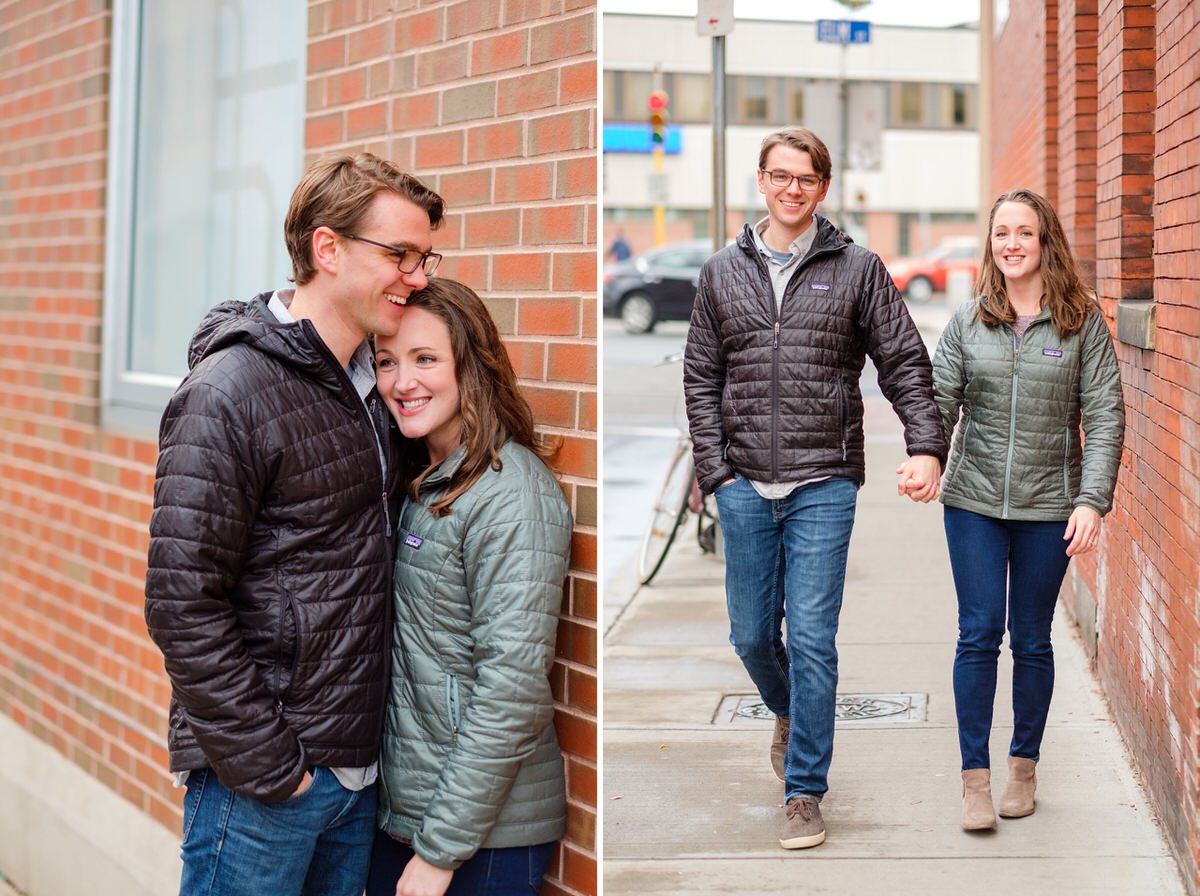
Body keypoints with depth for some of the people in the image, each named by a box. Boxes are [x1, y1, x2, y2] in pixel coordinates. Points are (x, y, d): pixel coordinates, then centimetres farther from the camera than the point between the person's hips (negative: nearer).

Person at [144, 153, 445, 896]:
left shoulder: (371, 382, 9)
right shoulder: (229, 395, -15)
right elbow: (183, 606, -18)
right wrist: (269, 768, -17)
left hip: (357, 770, 7)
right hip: (261, 779, -7)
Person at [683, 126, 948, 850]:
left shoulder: (858, 269, 3)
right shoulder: (724, 273, 9)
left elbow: (905, 363, 1)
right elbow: (701, 378, 9)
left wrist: (927, 447, -12)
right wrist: (715, 469, 0)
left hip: (824, 484, -3)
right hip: (744, 487, 3)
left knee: (812, 638, -5)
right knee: (752, 633, 11)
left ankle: (805, 791, 6)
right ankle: (788, 713, 43)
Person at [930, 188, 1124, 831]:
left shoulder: (1082, 322, 0)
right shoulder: (968, 322, 5)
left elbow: (1104, 416, -2)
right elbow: (938, 398, 1)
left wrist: (1092, 500, -11)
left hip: (1048, 507, -1)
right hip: (974, 501, 1)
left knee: (1031, 640, 8)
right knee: (979, 634, -3)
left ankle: (1024, 765, 24)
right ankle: (975, 776, 4)